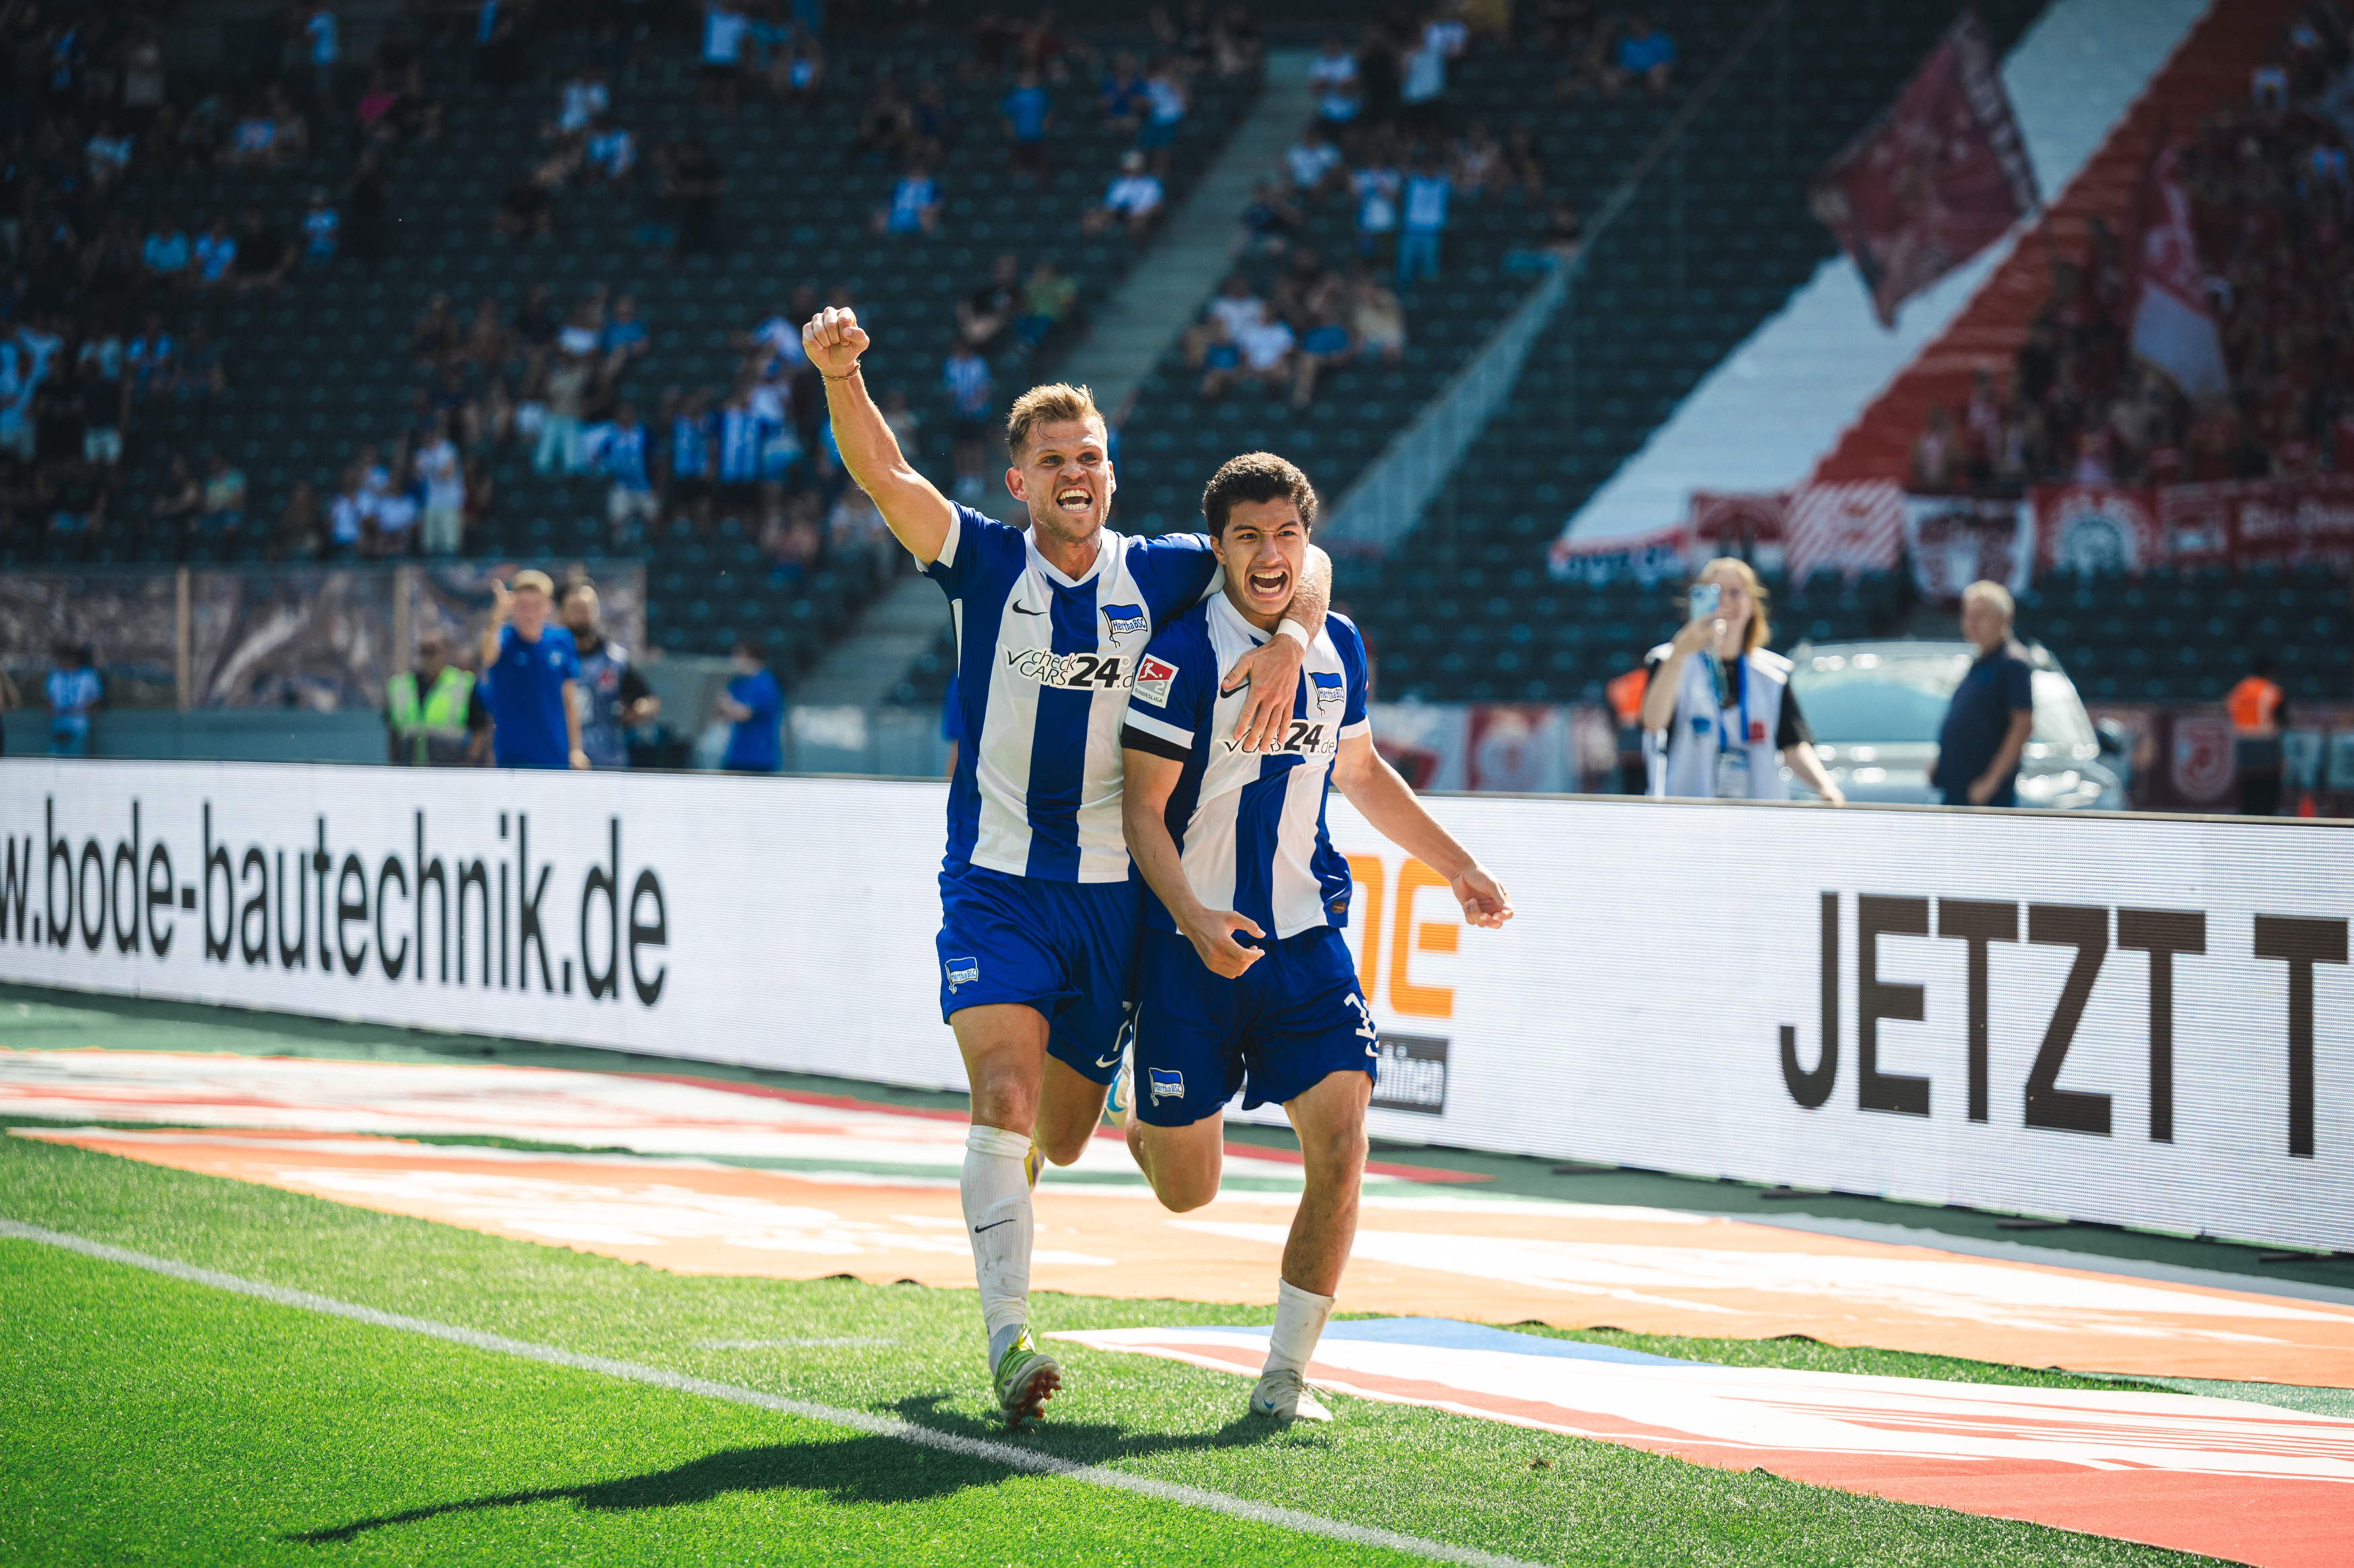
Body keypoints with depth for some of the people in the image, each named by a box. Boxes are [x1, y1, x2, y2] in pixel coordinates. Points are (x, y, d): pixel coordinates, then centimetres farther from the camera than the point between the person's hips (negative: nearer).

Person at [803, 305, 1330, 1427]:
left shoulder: (1158, 575, 2)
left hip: (1110, 898, 3)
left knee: (1060, 1136, 10)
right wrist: (840, 376, -35)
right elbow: (883, 475, -17)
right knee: (1005, 1094, -22)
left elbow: (1301, 561, 4)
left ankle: (996, 1195, 47)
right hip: (994, 884, -3)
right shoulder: (985, 565, -3)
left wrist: (1289, 644, -18)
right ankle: (1009, 1339, -26)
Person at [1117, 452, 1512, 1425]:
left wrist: (1458, 868, 22)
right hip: (1193, 944, -4)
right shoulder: (1185, 652, -11)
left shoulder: (1338, 648, 7)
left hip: (1307, 938, 4)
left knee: (1340, 1142, -15)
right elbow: (1142, 810, -12)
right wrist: (1196, 921, -27)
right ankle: (1145, 1111, 43)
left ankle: (1284, 1377, -5)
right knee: (1186, 1193, 4)